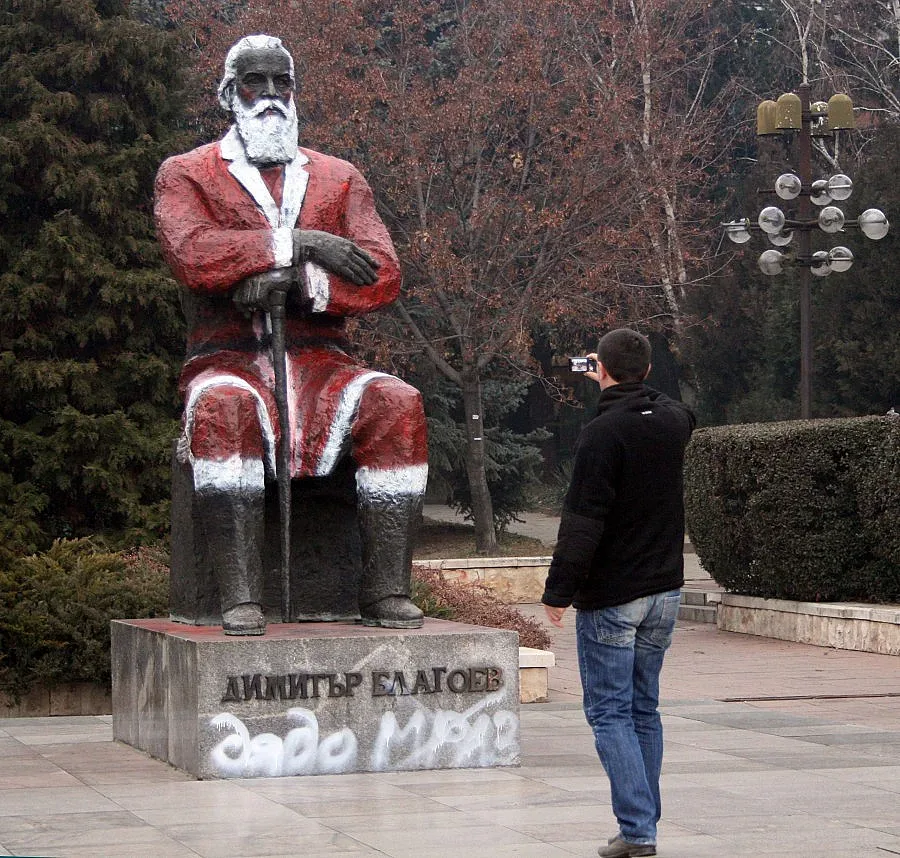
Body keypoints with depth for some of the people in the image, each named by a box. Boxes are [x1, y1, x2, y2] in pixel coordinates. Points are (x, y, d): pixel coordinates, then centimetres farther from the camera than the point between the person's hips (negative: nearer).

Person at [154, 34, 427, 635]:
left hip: (319, 362, 3)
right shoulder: (186, 175, 11)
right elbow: (192, 254, -11)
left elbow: (383, 277, 3)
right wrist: (299, 243, -14)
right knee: (223, 408, -39)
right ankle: (241, 596, -41)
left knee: (398, 405, -30)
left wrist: (299, 282, -14)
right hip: (229, 362, -2)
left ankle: (388, 591, -28)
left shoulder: (339, 179, 18)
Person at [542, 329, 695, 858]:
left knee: (610, 712, -2)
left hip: (611, 596, -7)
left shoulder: (603, 433, -17)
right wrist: (620, 392, 39)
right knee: (644, 710, 15)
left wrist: (559, 591, -13)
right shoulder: (674, 421, 5)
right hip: (665, 591, 7)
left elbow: (583, 522, -20)